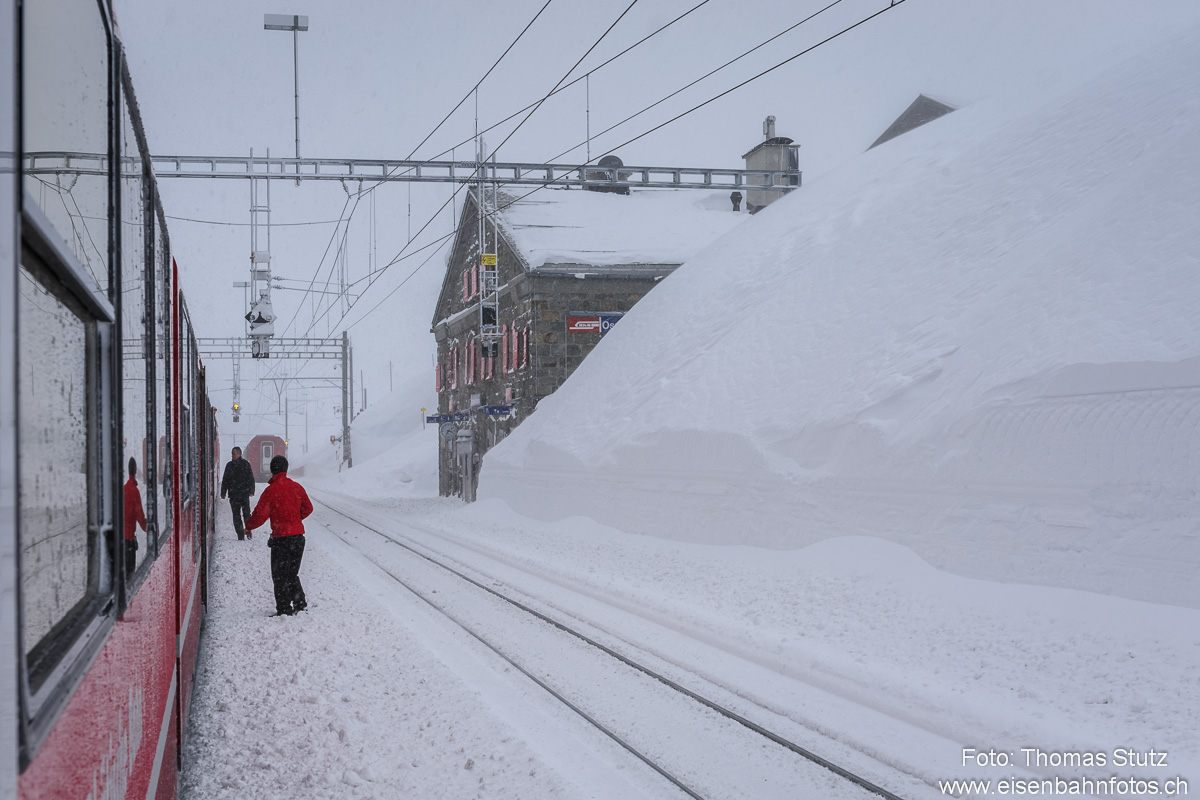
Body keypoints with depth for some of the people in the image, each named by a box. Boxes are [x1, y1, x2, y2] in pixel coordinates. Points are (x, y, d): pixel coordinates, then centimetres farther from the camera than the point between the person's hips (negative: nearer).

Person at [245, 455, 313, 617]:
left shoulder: (271, 490, -13)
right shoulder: (297, 487, 5)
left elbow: (260, 514, -12)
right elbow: (307, 508, 15)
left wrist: (249, 527, 6)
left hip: (281, 537, -6)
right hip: (298, 536, 6)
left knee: (279, 575, 2)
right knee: (292, 573, 19)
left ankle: (284, 609, 1)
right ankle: (300, 603, 18)